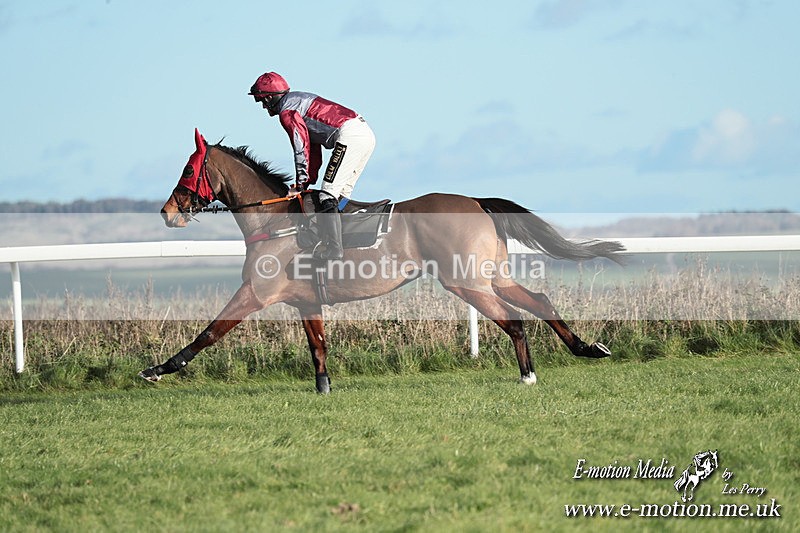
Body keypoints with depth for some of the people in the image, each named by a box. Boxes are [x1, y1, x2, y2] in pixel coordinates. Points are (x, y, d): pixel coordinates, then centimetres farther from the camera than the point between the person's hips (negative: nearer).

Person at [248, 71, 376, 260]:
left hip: (350, 137, -10)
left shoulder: (286, 111, -1)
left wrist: (301, 184, -1)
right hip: (366, 133, 10)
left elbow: (302, 147, -7)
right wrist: (309, 180, 27)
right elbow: (313, 146, 31)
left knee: (328, 196, -11)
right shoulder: (299, 100, 29)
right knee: (341, 197, 17)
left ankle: (334, 250, -17)